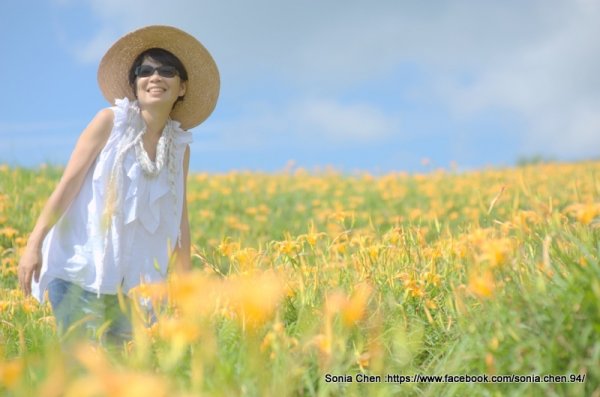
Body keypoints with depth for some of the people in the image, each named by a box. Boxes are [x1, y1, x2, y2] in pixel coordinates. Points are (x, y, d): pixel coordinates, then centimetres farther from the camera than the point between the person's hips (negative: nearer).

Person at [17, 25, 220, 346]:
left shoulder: (179, 146, 6)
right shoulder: (111, 121, -5)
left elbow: (179, 218, 10)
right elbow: (68, 183, -7)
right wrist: (33, 244, -13)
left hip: (129, 276, 4)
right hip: (79, 265, -4)